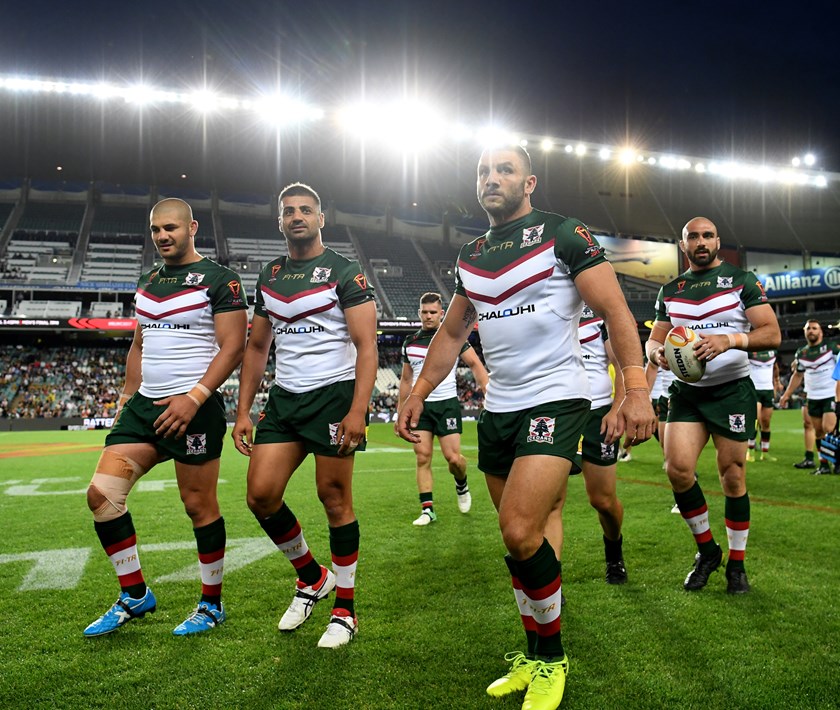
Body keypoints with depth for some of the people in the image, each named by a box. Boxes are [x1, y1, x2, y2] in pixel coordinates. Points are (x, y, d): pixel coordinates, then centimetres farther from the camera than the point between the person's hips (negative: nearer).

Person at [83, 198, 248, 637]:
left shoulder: (218, 280, -5)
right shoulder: (148, 282, 17)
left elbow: (233, 347, -12)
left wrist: (193, 397, -21)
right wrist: (126, 398, 17)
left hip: (193, 409, -7)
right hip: (144, 405, 7)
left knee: (199, 507, 0)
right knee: (102, 493, -1)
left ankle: (212, 605, 18)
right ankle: (135, 596, 14)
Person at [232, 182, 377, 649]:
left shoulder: (343, 272, -3)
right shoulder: (268, 277, 14)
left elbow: (366, 346, -10)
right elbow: (256, 348, 17)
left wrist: (358, 411, -21)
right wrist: (243, 411, 9)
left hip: (333, 393, -5)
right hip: (284, 398, 6)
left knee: (334, 500, -1)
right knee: (261, 495, -1)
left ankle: (345, 609, 15)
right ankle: (312, 577, 22)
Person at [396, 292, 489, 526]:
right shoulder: (409, 343, 10)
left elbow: (475, 364, -3)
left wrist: (489, 393, -17)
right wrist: (401, 412, 15)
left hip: (447, 404, -3)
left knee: (453, 458, -7)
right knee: (423, 458, -3)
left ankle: (461, 486, 26)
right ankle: (428, 509, 4)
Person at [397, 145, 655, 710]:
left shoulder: (562, 235, -4)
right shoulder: (471, 256, 15)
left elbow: (615, 310, -9)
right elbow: (452, 333, 23)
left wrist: (636, 389, -20)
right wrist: (419, 392, 16)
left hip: (556, 399, -6)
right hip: (498, 408, 7)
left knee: (520, 533, -17)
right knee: (520, 537, 9)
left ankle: (551, 657, 6)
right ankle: (535, 657, 24)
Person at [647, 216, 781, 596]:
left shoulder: (741, 280, 0)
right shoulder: (670, 291, 11)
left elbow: (772, 334, -8)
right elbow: (653, 339, 13)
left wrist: (729, 340, -25)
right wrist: (657, 351, -11)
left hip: (731, 390, -3)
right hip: (686, 392, 3)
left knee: (733, 478, 0)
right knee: (677, 468, -11)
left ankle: (736, 564, 18)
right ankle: (707, 550, 11)